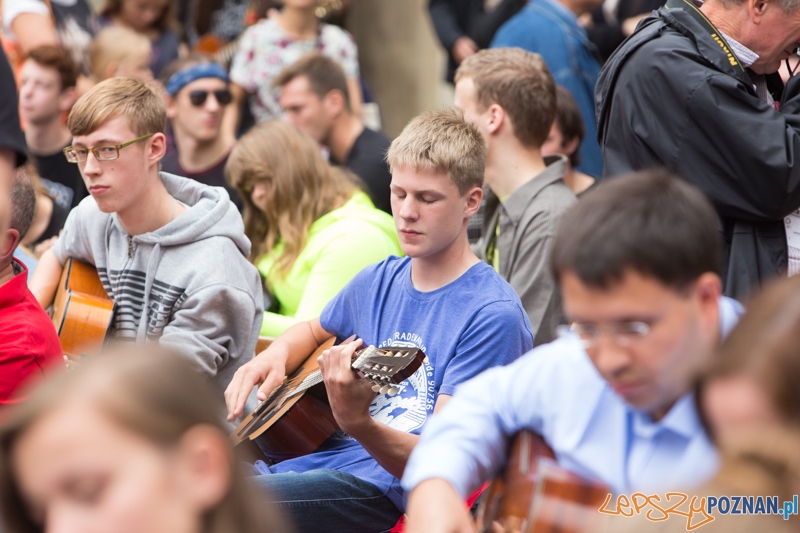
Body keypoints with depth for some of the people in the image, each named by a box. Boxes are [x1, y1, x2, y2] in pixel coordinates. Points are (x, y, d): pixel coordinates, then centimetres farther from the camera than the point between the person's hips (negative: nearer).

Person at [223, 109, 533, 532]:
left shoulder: (492, 315, -11)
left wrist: (358, 421, -35)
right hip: (320, 457, 7)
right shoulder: (377, 282, 12)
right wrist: (274, 357, 10)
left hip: (387, 492, -7)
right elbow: (314, 331, 34)